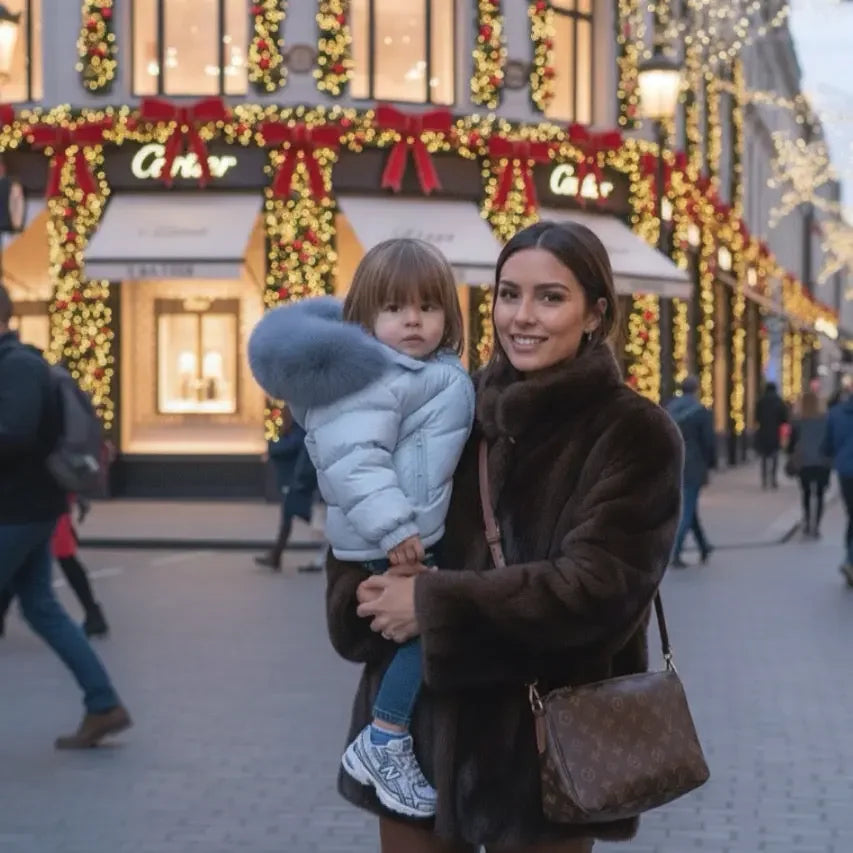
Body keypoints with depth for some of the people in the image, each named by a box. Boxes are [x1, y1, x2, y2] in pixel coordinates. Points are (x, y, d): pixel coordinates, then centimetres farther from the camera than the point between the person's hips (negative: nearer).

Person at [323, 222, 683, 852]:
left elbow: (595, 587, -17)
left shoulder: (635, 433, -6)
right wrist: (373, 598, -16)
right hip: (421, 726, 4)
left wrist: (436, 605, -17)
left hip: (547, 743, -4)